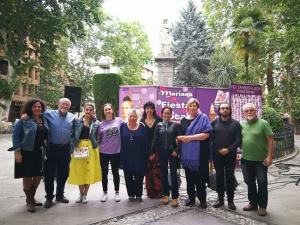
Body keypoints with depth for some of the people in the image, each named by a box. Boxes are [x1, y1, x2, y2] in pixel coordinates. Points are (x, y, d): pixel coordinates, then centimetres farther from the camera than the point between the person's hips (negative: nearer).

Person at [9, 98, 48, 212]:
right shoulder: (24, 120, -7)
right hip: (27, 153, -5)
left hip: (40, 153, 5)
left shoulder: (44, 120, 8)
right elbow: (15, 135, -8)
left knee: (38, 176, 12)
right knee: (27, 177, 4)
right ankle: (29, 201, 21)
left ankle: (32, 198, 33)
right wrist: (17, 152, -14)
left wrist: (46, 151, 9)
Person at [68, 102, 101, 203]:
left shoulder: (96, 123, 4)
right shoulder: (77, 121, 3)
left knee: (89, 171, 3)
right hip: (79, 147, 0)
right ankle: (81, 193, 23)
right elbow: (73, 135, 3)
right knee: (79, 171, 5)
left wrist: (95, 146, -3)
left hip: (91, 148, 0)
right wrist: (74, 147, -5)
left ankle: (85, 194, 18)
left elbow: (98, 137, 8)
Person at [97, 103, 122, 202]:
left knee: (115, 172, 11)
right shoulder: (101, 124, 0)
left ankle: (117, 193, 24)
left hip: (116, 151, -1)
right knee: (104, 173, 11)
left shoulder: (119, 120, -2)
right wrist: (100, 147, 1)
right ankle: (105, 193, 25)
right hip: (104, 152, 1)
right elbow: (98, 138, 7)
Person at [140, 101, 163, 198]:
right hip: (145, 149, 2)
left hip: (156, 149, -2)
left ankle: (158, 191, 6)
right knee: (148, 171, 4)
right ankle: (150, 191, 15)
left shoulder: (159, 120, 2)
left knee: (157, 170, -5)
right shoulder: (142, 121, 8)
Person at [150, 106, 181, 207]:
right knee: (164, 174, 9)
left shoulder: (175, 125, 0)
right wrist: (152, 152, 1)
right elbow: (155, 139, 5)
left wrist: (176, 150, -11)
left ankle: (175, 197, 6)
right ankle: (165, 194, 22)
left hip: (172, 152, -2)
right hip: (162, 152, 2)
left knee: (173, 174, -1)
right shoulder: (159, 125, 5)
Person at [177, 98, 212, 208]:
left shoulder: (203, 118, -4)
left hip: (199, 153, -4)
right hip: (187, 153, 5)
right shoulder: (184, 120, 12)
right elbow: (179, 135, 19)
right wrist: (181, 138, -4)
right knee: (189, 177, 11)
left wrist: (190, 138, -16)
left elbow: (206, 134, -14)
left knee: (200, 178, 4)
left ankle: (202, 199, 19)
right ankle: (191, 197, 25)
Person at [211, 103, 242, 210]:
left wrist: (229, 149, -14)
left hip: (230, 155, -1)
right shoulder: (214, 123, 3)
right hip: (217, 155, 1)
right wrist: (218, 150, -6)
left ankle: (230, 200, 15)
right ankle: (220, 198, 20)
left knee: (230, 177, 5)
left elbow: (238, 139, -4)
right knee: (219, 176, 8)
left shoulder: (235, 124, 1)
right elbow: (210, 138, 2)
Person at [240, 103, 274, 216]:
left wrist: (269, 156, -15)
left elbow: (270, 141, -10)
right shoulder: (241, 124, 4)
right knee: (249, 182, 14)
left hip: (261, 160, -4)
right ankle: (253, 203, 30)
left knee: (262, 183, 5)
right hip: (245, 159, 4)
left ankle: (262, 206, 20)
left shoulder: (263, 123, -8)